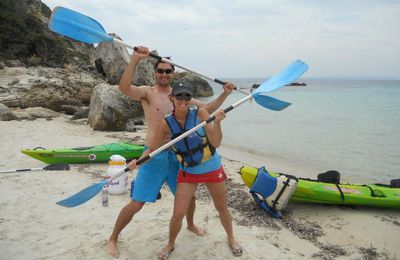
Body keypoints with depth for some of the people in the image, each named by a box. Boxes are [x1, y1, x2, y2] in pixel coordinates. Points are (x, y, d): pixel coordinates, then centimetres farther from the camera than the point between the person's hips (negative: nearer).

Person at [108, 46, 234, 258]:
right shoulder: (147, 92, -6)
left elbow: (208, 109, 15)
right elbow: (124, 87, -27)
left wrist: (225, 94, 4)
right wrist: (135, 59, -38)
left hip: (177, 155, 5)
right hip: (154, 156, -5)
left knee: (189, 195, 18)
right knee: (136, 204, -3)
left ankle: (190, 224, 49)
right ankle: (113, 239, 21)